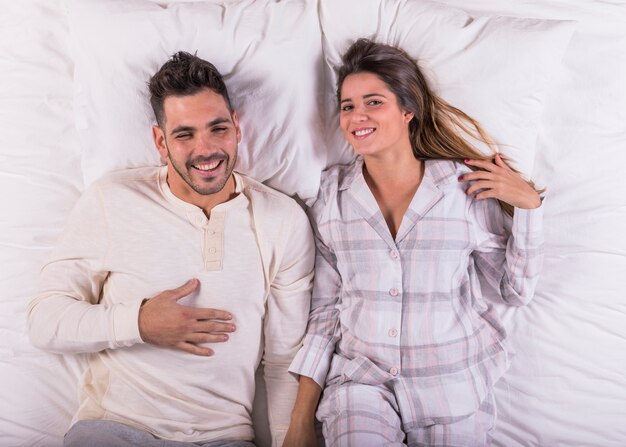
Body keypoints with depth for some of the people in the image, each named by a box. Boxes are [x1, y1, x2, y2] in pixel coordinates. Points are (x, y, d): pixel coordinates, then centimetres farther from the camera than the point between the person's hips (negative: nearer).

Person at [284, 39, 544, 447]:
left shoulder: (466, 188, -4)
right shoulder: (333, 196, 1)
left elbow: (516, 291, 4)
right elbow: (324, 310, 5)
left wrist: (529, 205, -9)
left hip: (452, 394, 1)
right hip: (360, 380, 0)